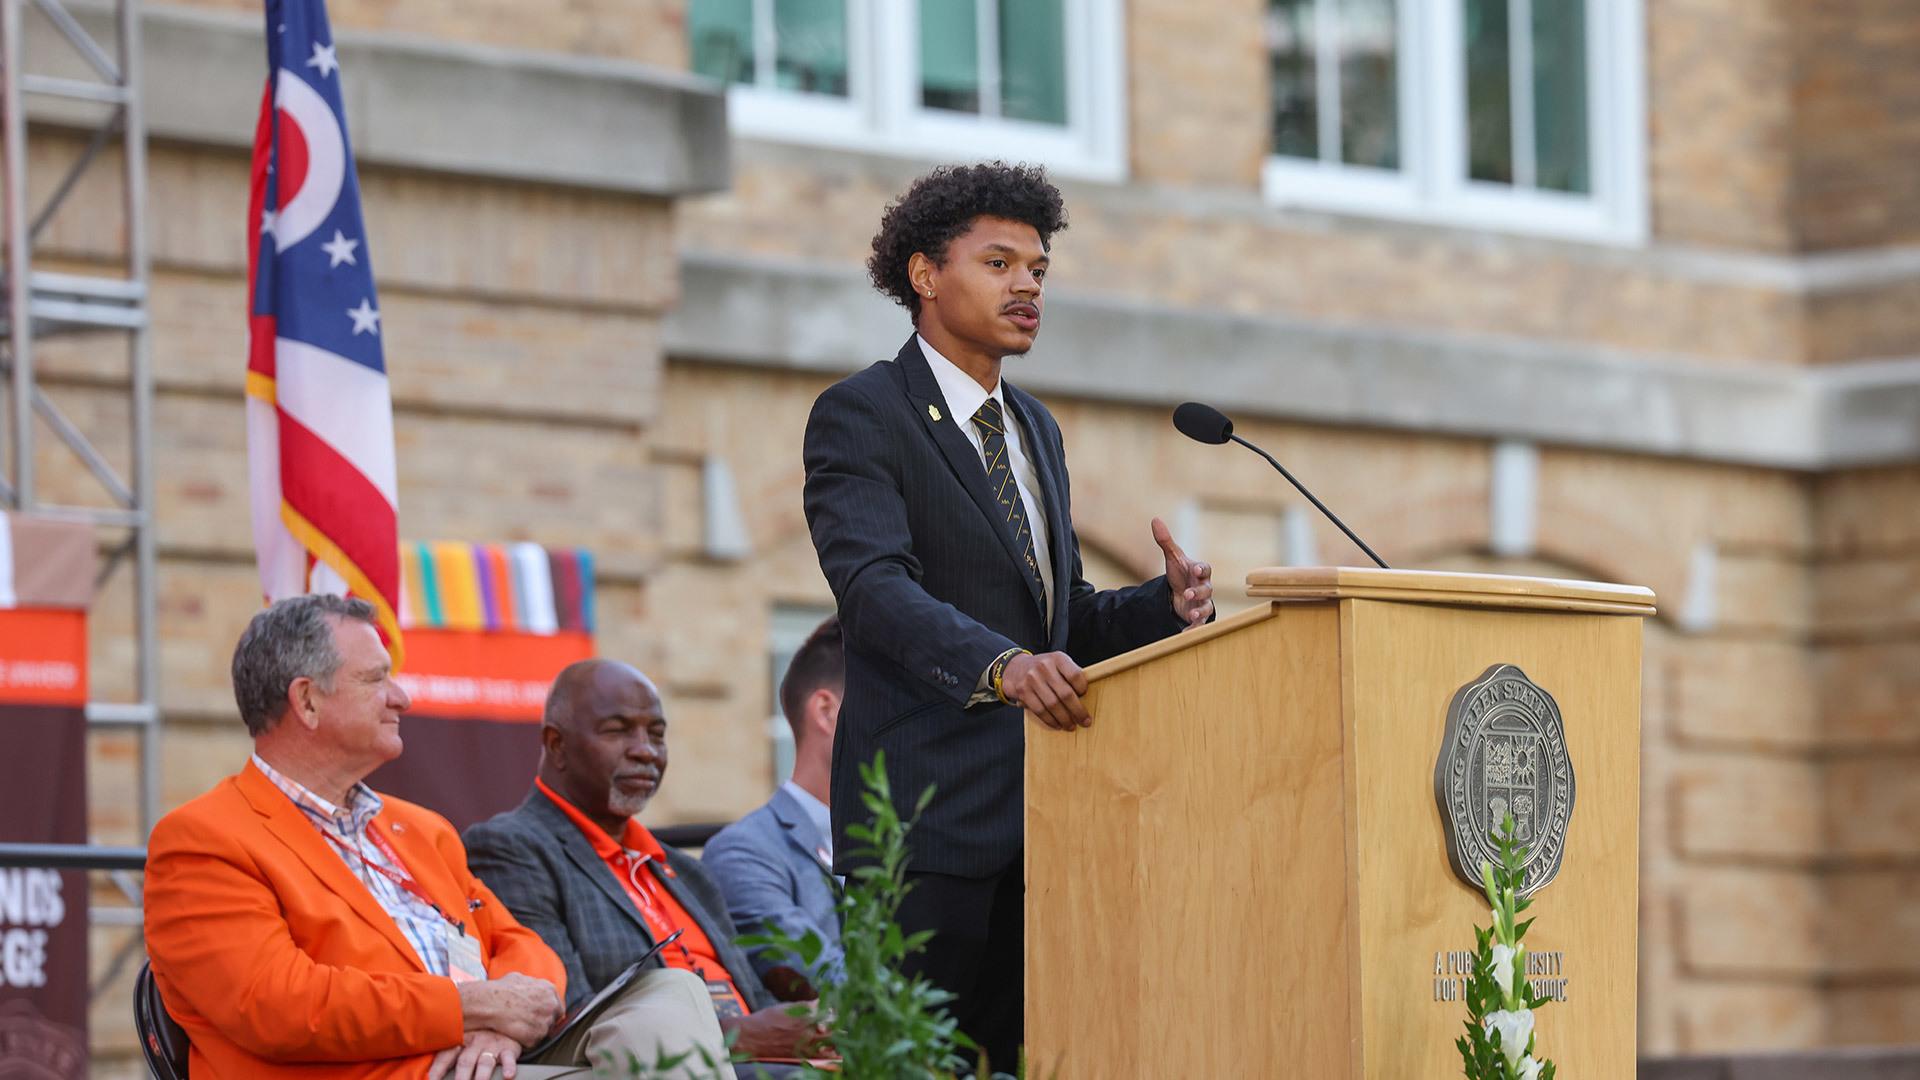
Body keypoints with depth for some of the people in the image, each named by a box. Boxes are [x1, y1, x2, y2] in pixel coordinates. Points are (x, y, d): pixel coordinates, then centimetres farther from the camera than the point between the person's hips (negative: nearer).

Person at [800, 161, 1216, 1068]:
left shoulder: (1036, 429, 22)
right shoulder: (860, 416, -4)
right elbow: (874, 585, -19)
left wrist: (1168, 605, 1)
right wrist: (1001, 666, -35)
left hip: (1035, 810, 7)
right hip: (928, 809, -7)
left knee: (1021, 1054, 2)